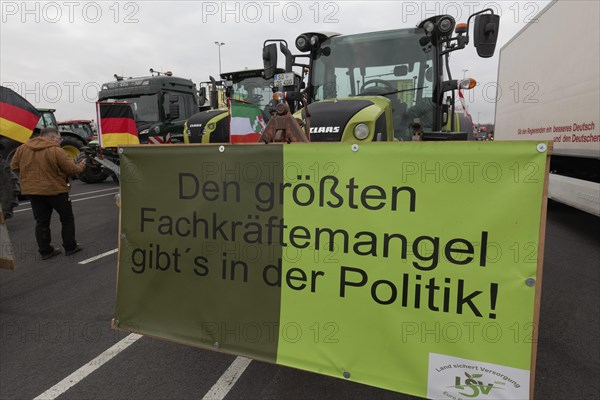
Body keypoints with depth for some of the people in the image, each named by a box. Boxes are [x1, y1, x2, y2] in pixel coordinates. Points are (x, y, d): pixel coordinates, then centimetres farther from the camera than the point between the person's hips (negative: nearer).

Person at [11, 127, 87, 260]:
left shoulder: (22, 148, 2)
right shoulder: (56, 151, -15)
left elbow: (14, 167, 9)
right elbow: (72, 169, -12)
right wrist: (81, 165, 7)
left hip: (32, 191, 5)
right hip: (55, 190, -5)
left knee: (42, 222, 13)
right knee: (67, 219, 12)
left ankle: (45, 251, 17)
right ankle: (70, 247, 17)